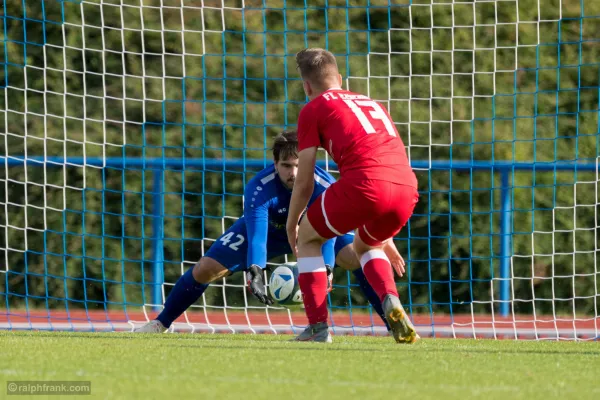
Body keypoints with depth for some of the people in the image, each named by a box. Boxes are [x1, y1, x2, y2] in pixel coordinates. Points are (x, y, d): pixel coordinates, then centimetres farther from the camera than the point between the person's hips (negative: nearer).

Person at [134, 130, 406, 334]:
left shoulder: (323, 185, -38)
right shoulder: (259, 187, -39)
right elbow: (256, 232, -50)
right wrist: (254, 273, -66)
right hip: (269, 226, 0)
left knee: (359, 259, -23)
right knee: (205, 269, -8)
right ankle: (160, 324, 11)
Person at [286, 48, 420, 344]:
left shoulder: (313, 109, 15)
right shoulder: (370, 103, 33)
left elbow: (304, 183, 13)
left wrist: (291, 225, 30)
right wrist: (384, 236, 48)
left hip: (363, 186, -5)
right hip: (407, 189, 5)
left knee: (307, 238, 21)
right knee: (365, 245, 34)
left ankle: (318, 327, 12)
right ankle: (391, 301, 6)